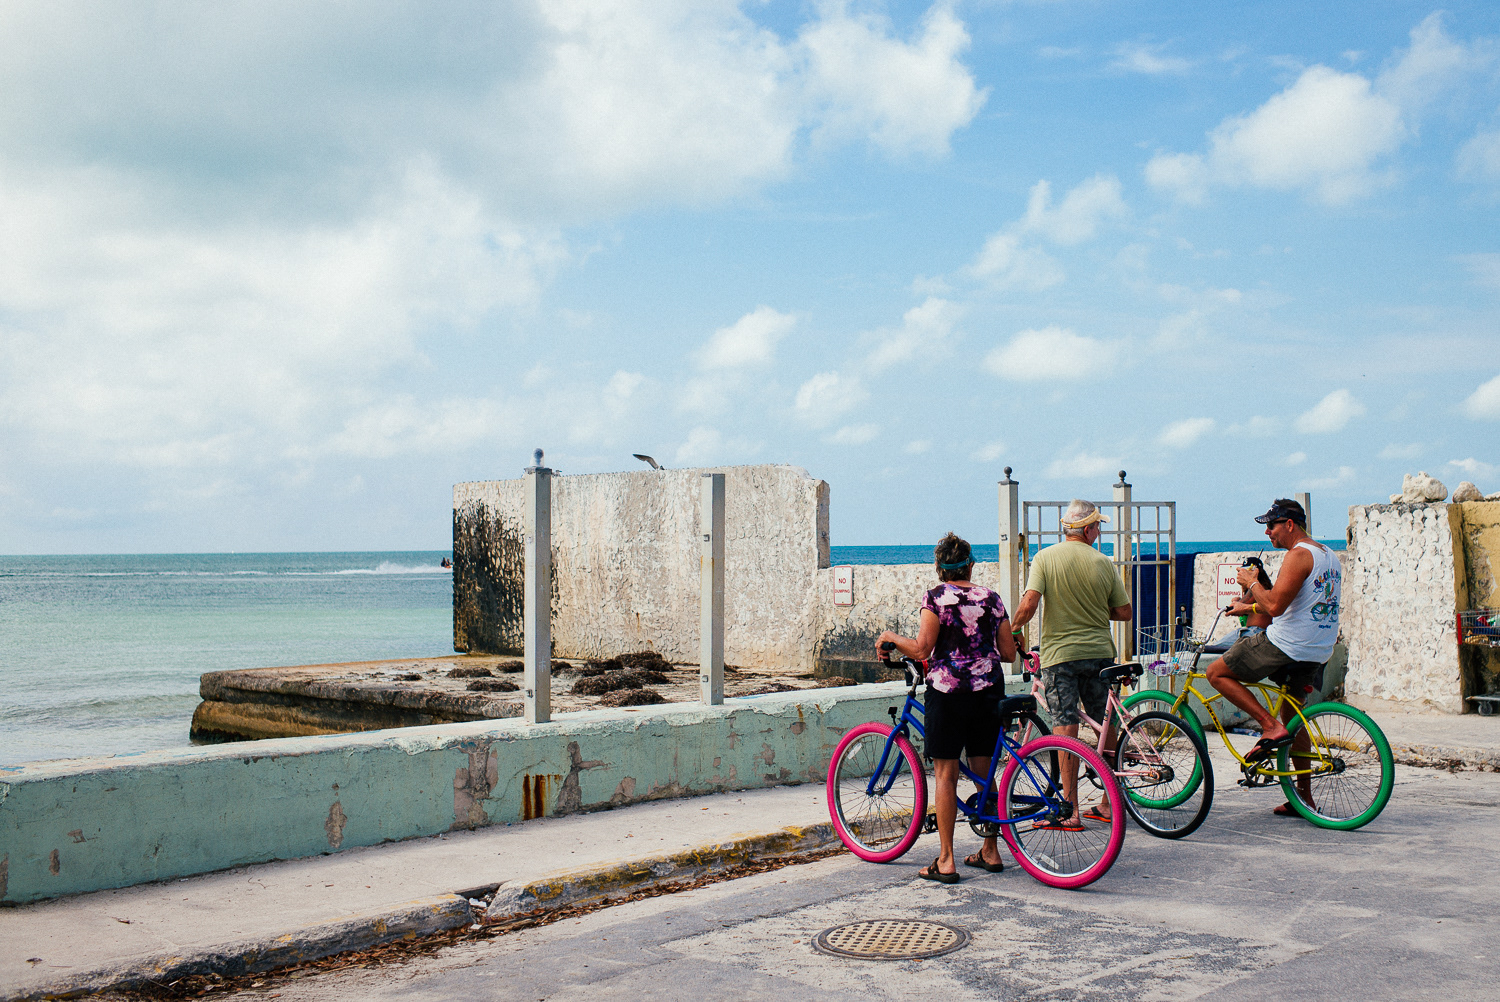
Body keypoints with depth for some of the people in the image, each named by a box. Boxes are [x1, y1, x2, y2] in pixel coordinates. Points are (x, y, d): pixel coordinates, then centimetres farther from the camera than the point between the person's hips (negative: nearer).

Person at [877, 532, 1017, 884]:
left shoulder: (936, 597, -5)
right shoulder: (991, 598, 8)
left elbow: (921, 649, -13)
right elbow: (1008, 653, 8)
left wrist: (890, 637, 3)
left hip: (948, 691, -4)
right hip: (989, 691, 5)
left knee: (945, 774, 0)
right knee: (984, 772, 14)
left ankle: (945, 861, 0)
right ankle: (991, 851, 21)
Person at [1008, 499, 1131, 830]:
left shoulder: (1046, 558, -5)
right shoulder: (1104, 563, 1)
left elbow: (1029, 604, -15)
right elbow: (1124, 612, 4)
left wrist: (1013, 629, 2)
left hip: (1059, 654, -2)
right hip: (1100, 652, 2)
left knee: (1066, 732, -4)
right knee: (1107, 728, 14)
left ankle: (1070, 812, -4)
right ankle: (1109, 803, 21)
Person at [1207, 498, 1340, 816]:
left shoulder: (1299, 555, -15)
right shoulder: (1329, 556, 16)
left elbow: (1275, 606, -24)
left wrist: (1252, 582, -7)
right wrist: (1252, 606, 27)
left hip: (1285, 646, -10)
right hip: (1317, 654, 10)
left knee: (1217, 672, 2)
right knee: (1293, 715, 21)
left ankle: (1271, 727, -9)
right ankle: (1304, 796, 22)